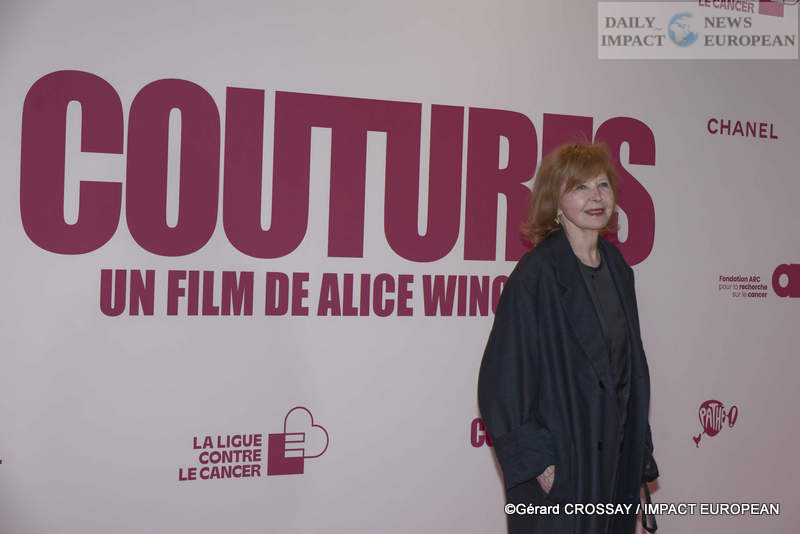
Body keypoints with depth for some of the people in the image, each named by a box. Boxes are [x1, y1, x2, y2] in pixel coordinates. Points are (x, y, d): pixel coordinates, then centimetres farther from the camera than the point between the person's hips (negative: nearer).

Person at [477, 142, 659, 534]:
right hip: (559, 458, -7)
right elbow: (503, 375, -16)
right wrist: (534, 458, -17)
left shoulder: (616, 267, 7)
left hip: (615, 456, 7)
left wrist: (638, 451, 13)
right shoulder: (537, 273, -15)